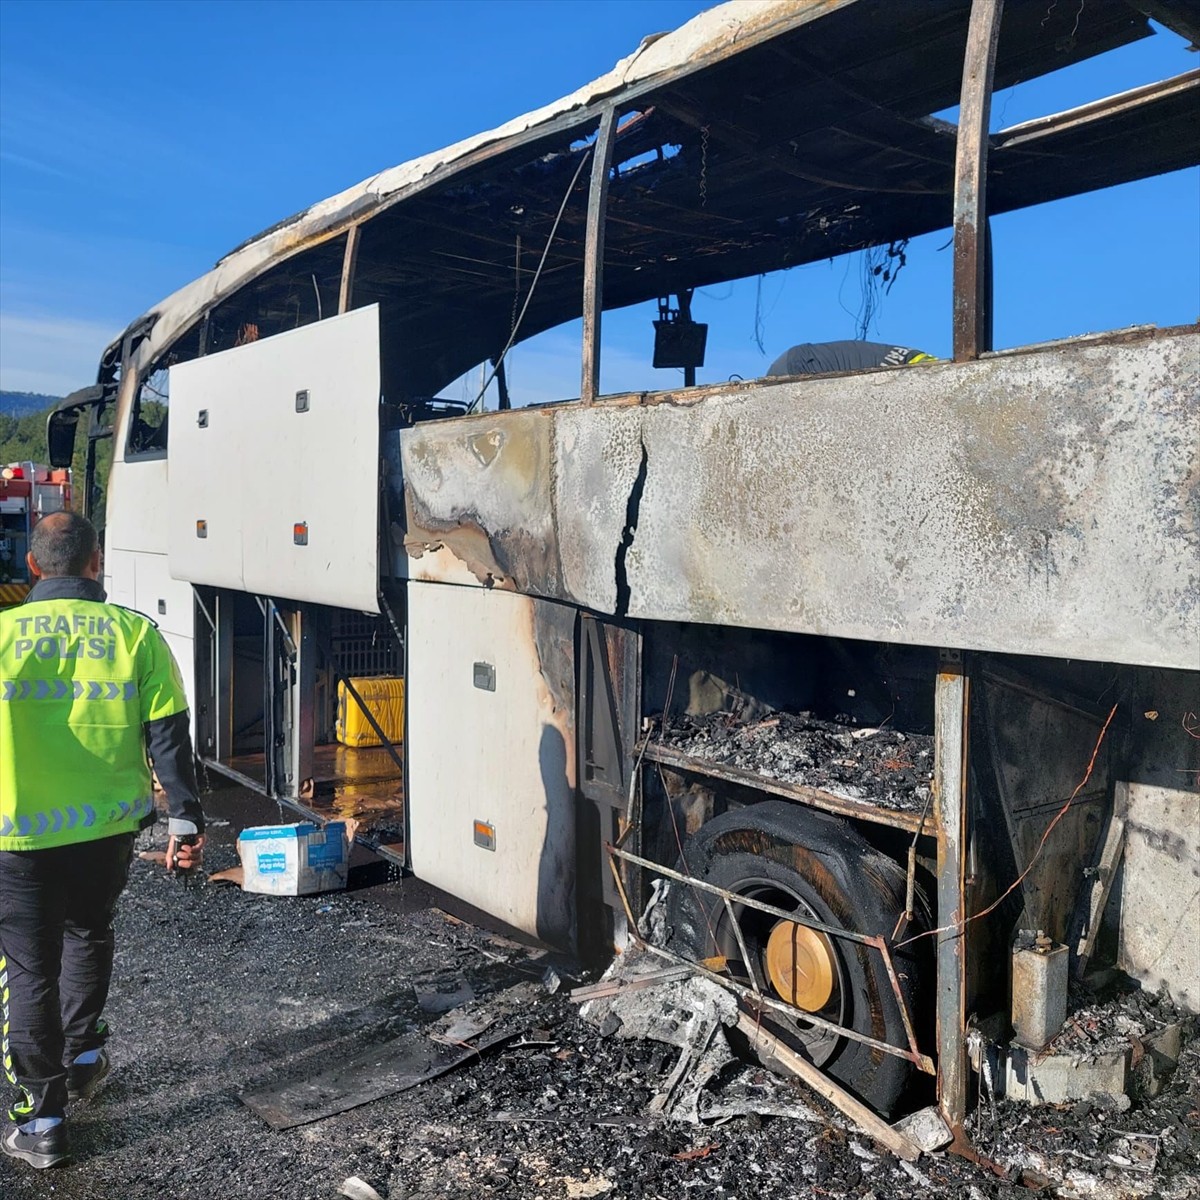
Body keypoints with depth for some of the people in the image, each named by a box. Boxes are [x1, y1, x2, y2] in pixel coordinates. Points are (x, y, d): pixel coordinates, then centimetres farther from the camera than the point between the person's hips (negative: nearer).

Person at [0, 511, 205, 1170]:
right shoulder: (135, 634, -6)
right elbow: (169, 738, -6)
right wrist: (185, 820, 1)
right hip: (108, 830, 2)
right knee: (88, 934, 28)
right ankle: (81, 1058, 39)